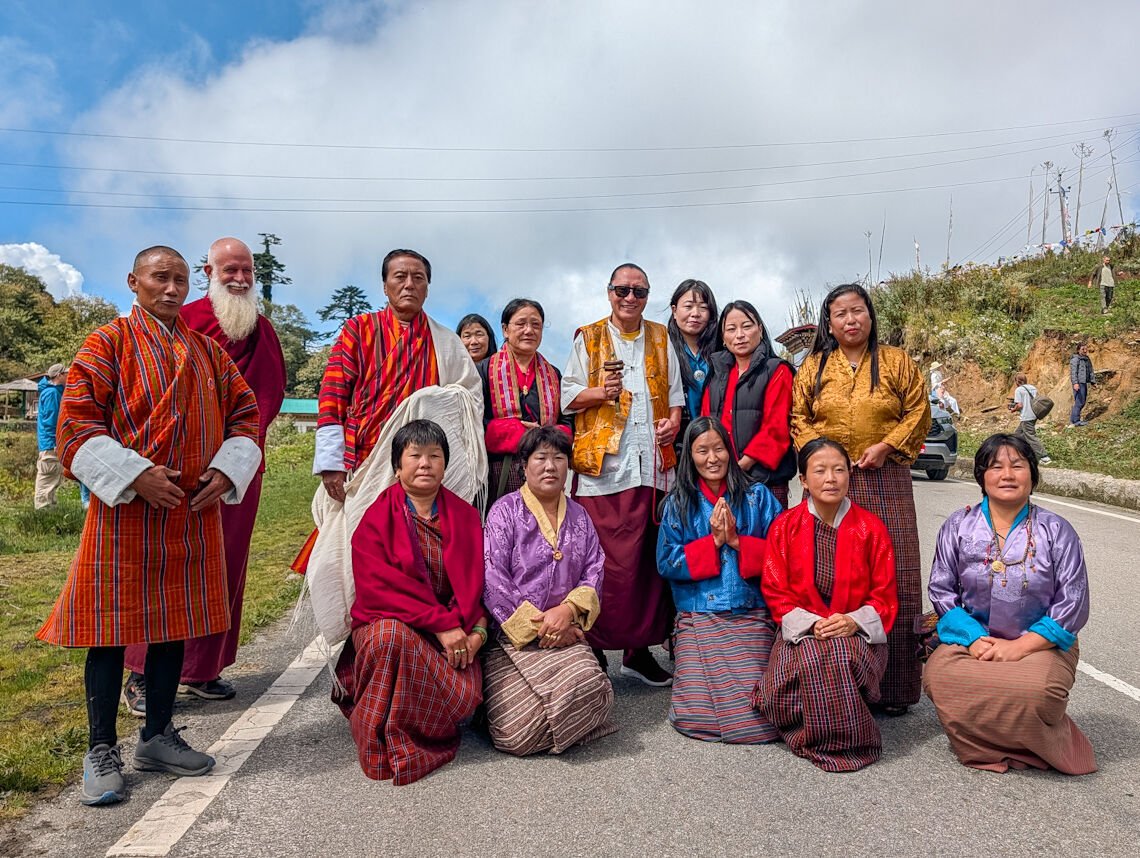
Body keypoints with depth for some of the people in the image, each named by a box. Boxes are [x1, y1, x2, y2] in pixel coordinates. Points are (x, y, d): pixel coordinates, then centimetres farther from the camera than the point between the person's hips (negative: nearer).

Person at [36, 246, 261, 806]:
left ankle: (157, 736, 26)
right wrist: (135, 475, -17)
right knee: (112, 625, 1)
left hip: (193, 509, 5)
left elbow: (243, 413, 13)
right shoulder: (109, 344, -1)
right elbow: (76, 421, -8)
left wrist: (227, 470, -3)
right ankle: (101, 751, 15)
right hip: (124, 507, -4)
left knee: (174, 620, 11)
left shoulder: (207, 352, 12)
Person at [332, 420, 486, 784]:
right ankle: (382, 743, -16)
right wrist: (442, 624, -21)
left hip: (453, 634, 3)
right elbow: (380, 587, -13)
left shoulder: (465, 516, 9)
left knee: (466, 695, -24)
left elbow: (478, 580, 4)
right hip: (388, 622, -2)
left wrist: (477, 629, -15)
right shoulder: (377, 518, -2)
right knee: (391, 635, -38)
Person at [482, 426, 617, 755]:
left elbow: (594, 571, 8)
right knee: (518, 733, -19)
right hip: (511, 638, -3)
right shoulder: (505, 511, 1)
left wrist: (569, 609, -13)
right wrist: (537, 627, -12)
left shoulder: (578, 516, 16)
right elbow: (493, 579, -9)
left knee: (591, 689, -29)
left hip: (564, 635, 3)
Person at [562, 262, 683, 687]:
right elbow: (568, 395, 4)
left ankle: (640, 648, 18)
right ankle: (594, 649, 7)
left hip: (654, 465, 4)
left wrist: (673, 421, 0)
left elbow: (675, 392, 20)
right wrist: (602, 392, -15)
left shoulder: (661, 338, 18)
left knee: (651, 559, 6)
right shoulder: (588, 338, 8)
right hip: (604, 465, -3)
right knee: (604, 561, -6)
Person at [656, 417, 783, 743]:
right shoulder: (678, 503, 6)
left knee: (754, 716, -13)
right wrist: (713, 540, -8)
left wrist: (737, 541, -13)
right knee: (696, 714, -10)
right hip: (697, 619, 0)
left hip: (750, 616, 0)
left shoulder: (757, 496, 6)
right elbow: (667, 564, -1)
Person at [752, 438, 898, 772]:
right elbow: (775, 592, 0)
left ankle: (849, 738, -9)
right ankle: (821, 739, -4)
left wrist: (854, 621, -17)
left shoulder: (871, 528, 3)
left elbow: (885, 596, 3)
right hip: (802, 633, 0)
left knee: (843, 656, -35)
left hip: (858, 634, 0)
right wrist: (810, 623, -17)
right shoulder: (784, 526, 3)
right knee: (810, 660, -34)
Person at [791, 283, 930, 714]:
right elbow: (798, 417, 10)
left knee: (890, 578, -1)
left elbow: (918, 412, 5)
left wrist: (886, 446, -9)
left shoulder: (896, 362, 7)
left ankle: (892, 685, 10)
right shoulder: (813, 367, 10)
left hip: (885, 480, 0)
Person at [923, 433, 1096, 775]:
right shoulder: (958, 526, 4)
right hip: (971, 640, 2)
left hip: (1040, 644, -1)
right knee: (939, 675, -30)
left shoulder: (1057, 532, 0)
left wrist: (1020, 645, -14)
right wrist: (974, 638, -13)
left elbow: (1072, 604, -3)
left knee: (1036, 689, -36)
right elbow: (941, 591, 3)